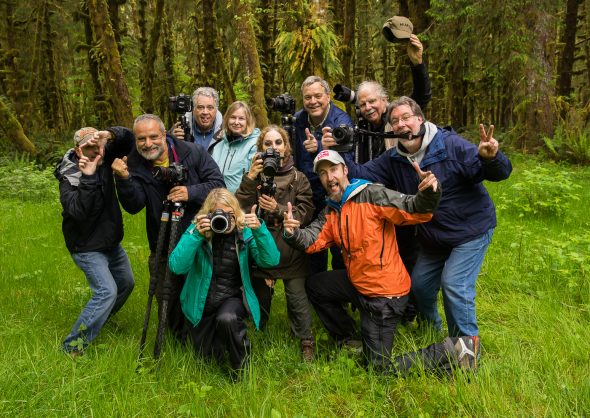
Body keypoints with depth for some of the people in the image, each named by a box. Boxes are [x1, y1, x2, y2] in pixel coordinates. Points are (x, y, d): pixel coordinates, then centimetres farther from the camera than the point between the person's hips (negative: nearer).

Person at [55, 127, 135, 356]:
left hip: (111, 242, 8)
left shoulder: (103, 159, -7)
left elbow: (129, 143, -9)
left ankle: (101, 318, 44)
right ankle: (72, 345, -9)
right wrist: (88, 178, -42)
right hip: (87, 248, -8)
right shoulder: (69, 177, -23)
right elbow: (77, 211, -36)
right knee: (107, 291, -20)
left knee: (126, 283, 20)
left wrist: (110, 135, -29)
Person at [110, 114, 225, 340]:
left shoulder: (192, 152, -12)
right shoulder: (135, 165, -7)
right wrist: (123, 179, -32)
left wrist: (191, 193, -27)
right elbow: (134, 206, -16)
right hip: (163, 247, 2)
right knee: (168, 299, 14)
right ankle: (180, 339, 40)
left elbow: (217, 183, -12)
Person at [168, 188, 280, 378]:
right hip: (202, 302, 2)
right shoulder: (196, 230, -12)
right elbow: (176, 266, -24)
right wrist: (196, 234, -34)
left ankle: (242, 371, -9)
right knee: (207, 354, 14)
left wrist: (259, 229, -35)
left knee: (227, 319, -36)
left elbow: (271, 261, -22)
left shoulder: (244, 232, -11)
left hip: (233, 298, -2)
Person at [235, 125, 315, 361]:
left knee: (297, 297, -4)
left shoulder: (298, 178, 4)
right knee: (259, 297, 13)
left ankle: (306, 342, 14)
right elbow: (240, 209, -5)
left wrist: (278, 209, -17)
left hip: (291, 249, -2)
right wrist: (250, 179, -16)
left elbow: (306, 213, -4)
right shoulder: (255, 175, 8)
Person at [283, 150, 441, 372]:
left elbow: (414, 209, -25)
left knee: (380, 367, -2)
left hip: (384, 293, -8)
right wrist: (293, 233, -28)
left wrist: (428, 194, -47)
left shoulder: (372, 195, -16)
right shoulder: (331, 211, 8)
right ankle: (348, 340, 27)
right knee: (314, 286, 20)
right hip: (358, 283, 8)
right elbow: (311, 240, -6)